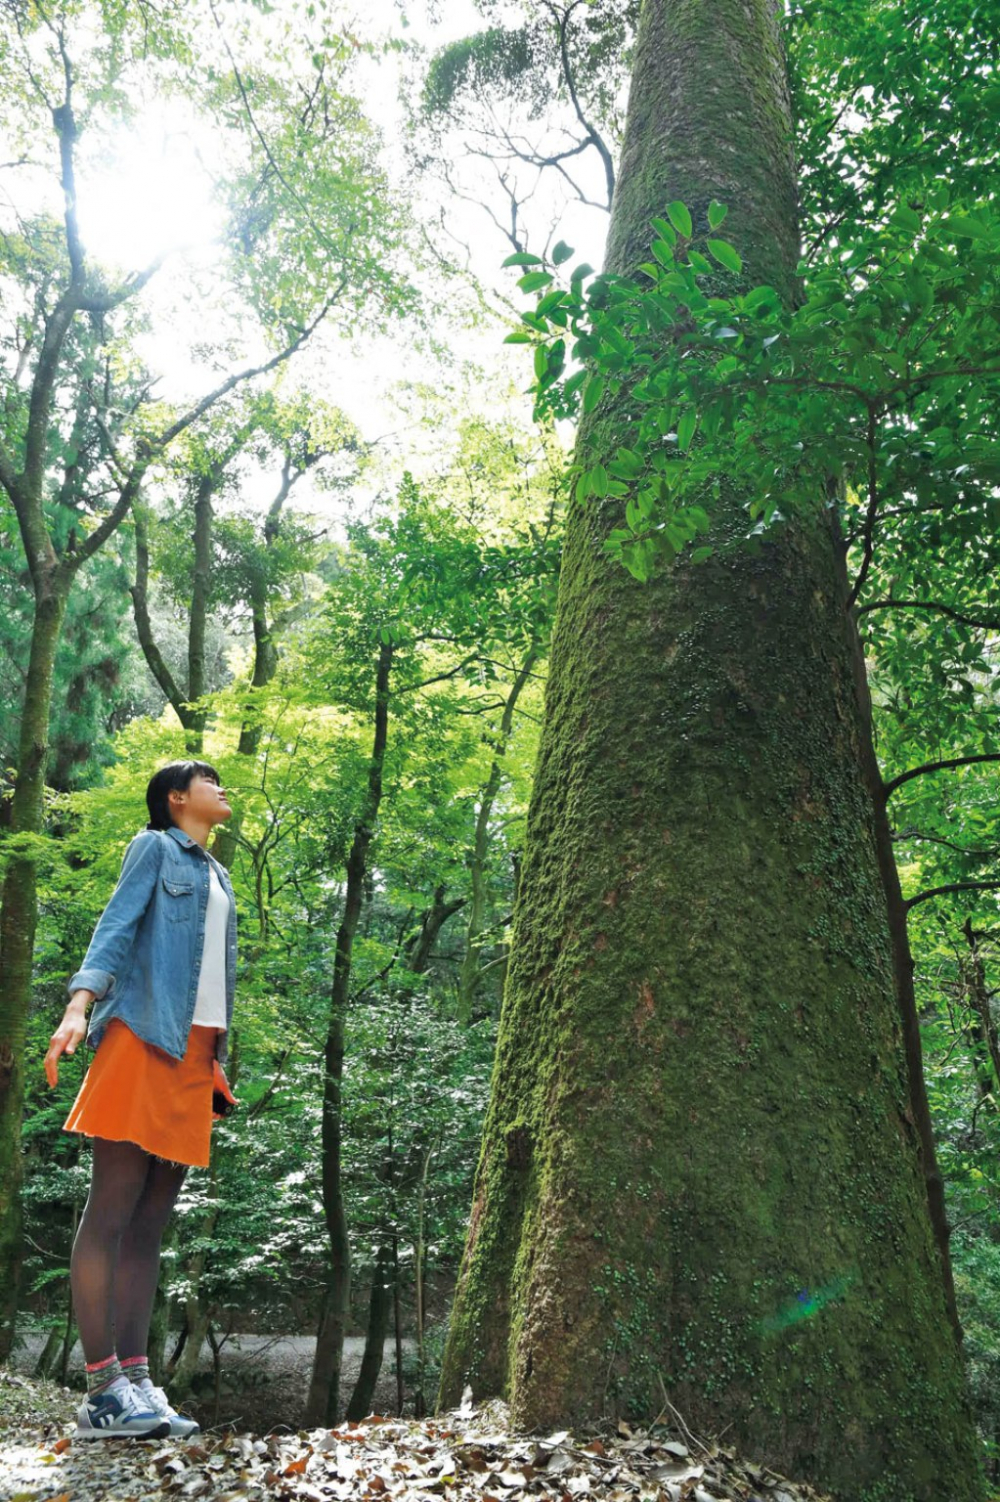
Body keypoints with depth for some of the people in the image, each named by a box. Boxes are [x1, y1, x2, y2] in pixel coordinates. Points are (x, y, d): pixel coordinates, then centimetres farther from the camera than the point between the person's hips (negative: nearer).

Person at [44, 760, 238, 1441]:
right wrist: (79, 1005, -23)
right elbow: (117, 927, -8)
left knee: (150, 1223, 6)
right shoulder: (156, 847, 5)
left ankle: (135, 1380, 8)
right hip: (144, 1040, -7)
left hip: (195, 1053, 7)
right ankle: (102, 1390, -4)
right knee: (111, 1213, -5)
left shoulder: (219, 877, 24)